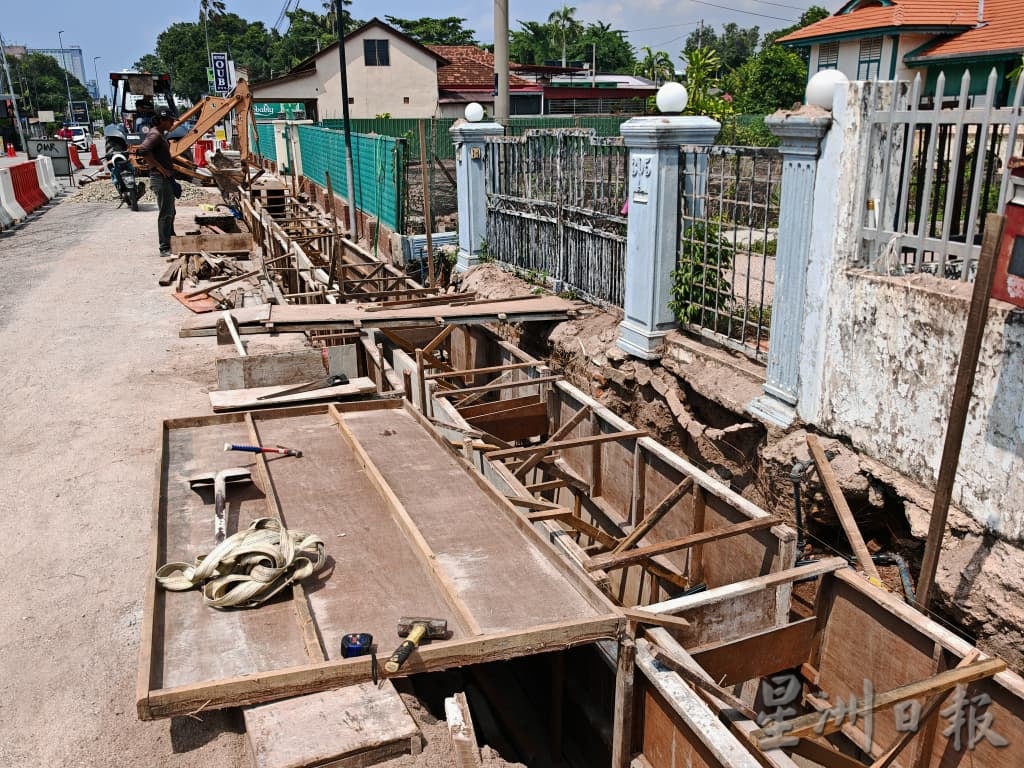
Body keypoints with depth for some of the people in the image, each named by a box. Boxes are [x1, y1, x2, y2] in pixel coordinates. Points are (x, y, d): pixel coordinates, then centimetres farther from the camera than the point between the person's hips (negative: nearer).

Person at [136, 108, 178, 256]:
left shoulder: (160, 135, 16)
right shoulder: (155, 135, -14)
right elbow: (143, 150, -29)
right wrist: (161, 169, -26)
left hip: (167, 179, 10)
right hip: (161, 179, -10)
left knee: (170, 212, 19)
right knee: (165, 214, -8)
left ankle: (171, 242, 31)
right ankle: (165, 248, -4)